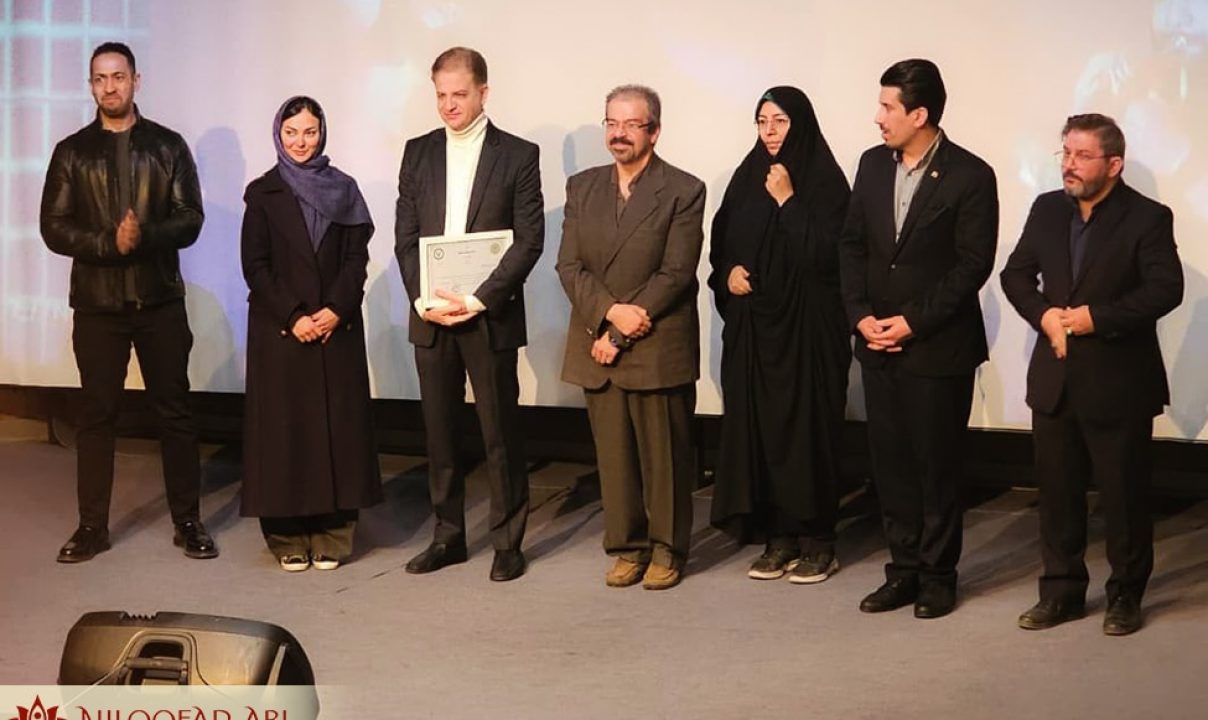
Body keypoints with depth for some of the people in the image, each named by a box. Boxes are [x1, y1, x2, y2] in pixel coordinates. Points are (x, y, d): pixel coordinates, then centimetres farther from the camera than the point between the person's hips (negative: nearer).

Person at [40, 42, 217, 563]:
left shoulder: (167, 146, 5)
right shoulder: (72, 152, 6)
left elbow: (190, 220, -1)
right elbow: (54, 227, -1)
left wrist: (145, 235, -20)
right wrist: (109, 243, -16)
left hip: (160, 300, 0)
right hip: (97, 303, 0)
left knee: (174, 411, 4)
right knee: (97, 414, 5)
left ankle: (188, 521, 12)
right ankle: (92, 526, 11)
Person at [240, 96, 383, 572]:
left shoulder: (343, 189, 8)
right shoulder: (263, 193, 4)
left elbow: (357, 257, 3)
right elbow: (255, 266, -1)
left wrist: (335, 310, -12)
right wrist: (293, 317, -11)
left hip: (337, 326, 1)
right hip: (279, 330, -1)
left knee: (336, 426, 0)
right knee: (283, 426, -1)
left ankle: (331, 535, 7)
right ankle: (287, 536, 6)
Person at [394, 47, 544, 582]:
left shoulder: (518, 155, -2)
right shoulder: (418, 152, 9)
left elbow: (529, 241, -7)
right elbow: (405, 236, 8)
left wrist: (477, 300, -15)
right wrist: (422, 298, -7)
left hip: (489, 317, -4)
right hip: (431, 316, 4)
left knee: (501, 433, 2)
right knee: (439, 432, 9)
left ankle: (508, 542, 11)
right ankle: (448, 535, 20)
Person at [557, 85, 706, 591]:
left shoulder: (683, 191, -4)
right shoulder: (581, 187, 10)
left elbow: (675, 274, -11)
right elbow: (569, 265, 4)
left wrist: (620, 334, -13)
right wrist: (609, 312, -13)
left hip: (659, 349, -4)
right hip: (597, 344, 4)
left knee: (664, 453, 4)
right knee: (613, 453, 8)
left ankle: (667, 548, 16)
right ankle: (627, 546, 19)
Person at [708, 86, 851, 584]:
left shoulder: (824, 180, -6)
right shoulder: (748, 176, 11)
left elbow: (824, 254, -15)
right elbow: (721, 241, 17)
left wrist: (787, 201, -16)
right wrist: (729, 272, -3)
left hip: (806, 323, -5)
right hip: (752, 323, 6)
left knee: (807, 425, -3)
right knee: (758, 425, 5)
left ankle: (817, 541, 6)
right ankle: (777, 538, 13)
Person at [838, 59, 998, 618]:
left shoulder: (970, 176, -9)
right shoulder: (872, 165, 8)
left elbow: (973, 264, -12)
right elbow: (852, 245, 10)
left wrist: (914, 322, -15)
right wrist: (861, 315, -3)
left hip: (938, 347, -5)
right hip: (878, 342, 5)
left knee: (937, 463, 4)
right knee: (890, 461, 9)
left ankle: (938, 576, 16)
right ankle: (904, 569, 20)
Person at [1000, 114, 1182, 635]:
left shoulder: (1148, 218, -8)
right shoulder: (1047, 209, 8)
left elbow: (1165, 290, -17)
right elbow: (1016, 273, 9)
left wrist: (1093, 317, -21)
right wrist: (1044, 314, -10)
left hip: (1118, 382, -5)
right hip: (1055, 378, 5)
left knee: (1124, 495, 4)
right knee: (1057, 491, 11)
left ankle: (1125, 596, 19)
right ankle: (1062, 590, 23)